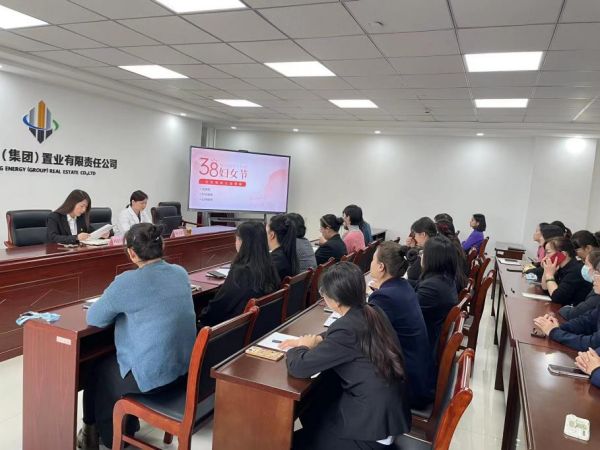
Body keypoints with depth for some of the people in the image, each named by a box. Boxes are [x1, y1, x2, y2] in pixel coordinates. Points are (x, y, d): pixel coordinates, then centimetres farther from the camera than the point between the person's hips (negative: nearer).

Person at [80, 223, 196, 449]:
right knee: (112, 361, 30)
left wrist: (118, 307, 9)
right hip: (184, 367, 7)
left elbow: (94, 318, -7)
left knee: (96, 370, 24)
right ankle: (126, 428, 46)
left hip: (151, 374, -6)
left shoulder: (127, 282, -20)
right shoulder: (181, 273, 1)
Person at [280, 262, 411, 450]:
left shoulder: (347, 328, -28)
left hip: (373, 422, -8)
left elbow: (298, 367, -22)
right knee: (310, 407, 21)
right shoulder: (373, 312, -3)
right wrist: (316, 340, 6)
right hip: (389, 407, 8)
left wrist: (299, 348, -2)